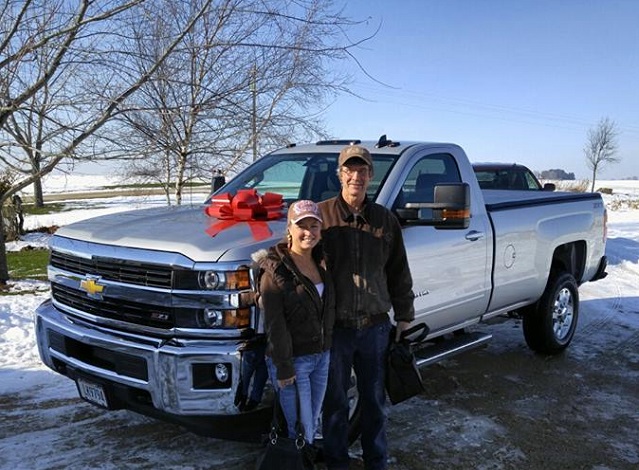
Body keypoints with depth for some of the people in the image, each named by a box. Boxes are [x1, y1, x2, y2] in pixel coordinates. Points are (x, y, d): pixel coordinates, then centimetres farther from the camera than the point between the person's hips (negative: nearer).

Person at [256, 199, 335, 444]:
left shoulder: (320, 262, 5)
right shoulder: (275, 270, -16)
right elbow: (275, 325, -16)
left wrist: (328, 352, 9)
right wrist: (283, 368, -16)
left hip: (322, 356, 7)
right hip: (294, 360, -7)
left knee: (313, 422, 19)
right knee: (299, 426, 2)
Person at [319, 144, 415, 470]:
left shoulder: (385, 220, 3)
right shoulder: (322, 214, -7)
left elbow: (399, 272, 10)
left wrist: (404, 316, 10)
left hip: (375, 327, 3)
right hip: (334, 327, -2)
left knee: (375, 401, 17)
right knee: (335, 402, 13)